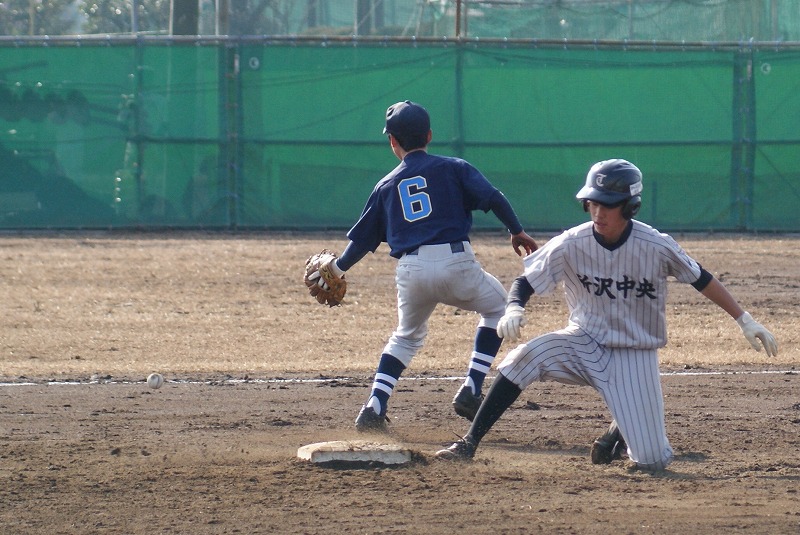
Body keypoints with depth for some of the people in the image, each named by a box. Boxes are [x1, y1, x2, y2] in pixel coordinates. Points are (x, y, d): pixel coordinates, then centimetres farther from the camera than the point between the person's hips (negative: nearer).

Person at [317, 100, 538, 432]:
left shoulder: (386, 186, 17)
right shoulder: (452, 168, 10)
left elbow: (362, 238, 21)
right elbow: (492, 197, -3)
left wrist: (338, 268, 36)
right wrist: (517, 232, 6)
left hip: (410, 272, 3)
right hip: (455, 262, -3)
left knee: (407, 336, 27)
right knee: (496, 307, 24)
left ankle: (374, 408, 9)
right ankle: (470, 391, 11)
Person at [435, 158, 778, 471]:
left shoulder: (657, 247, -17)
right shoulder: (571, 245, -14)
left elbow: (701, 280, -3)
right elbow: (526, 282, -8)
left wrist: (745, 321, -1)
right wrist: (514, 309, -32)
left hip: (635, 357, -1)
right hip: (586, 347, 1)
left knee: (652, 461, -8)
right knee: (526, 357, -29)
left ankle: (620, 432, 29)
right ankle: (468, 445, -22)